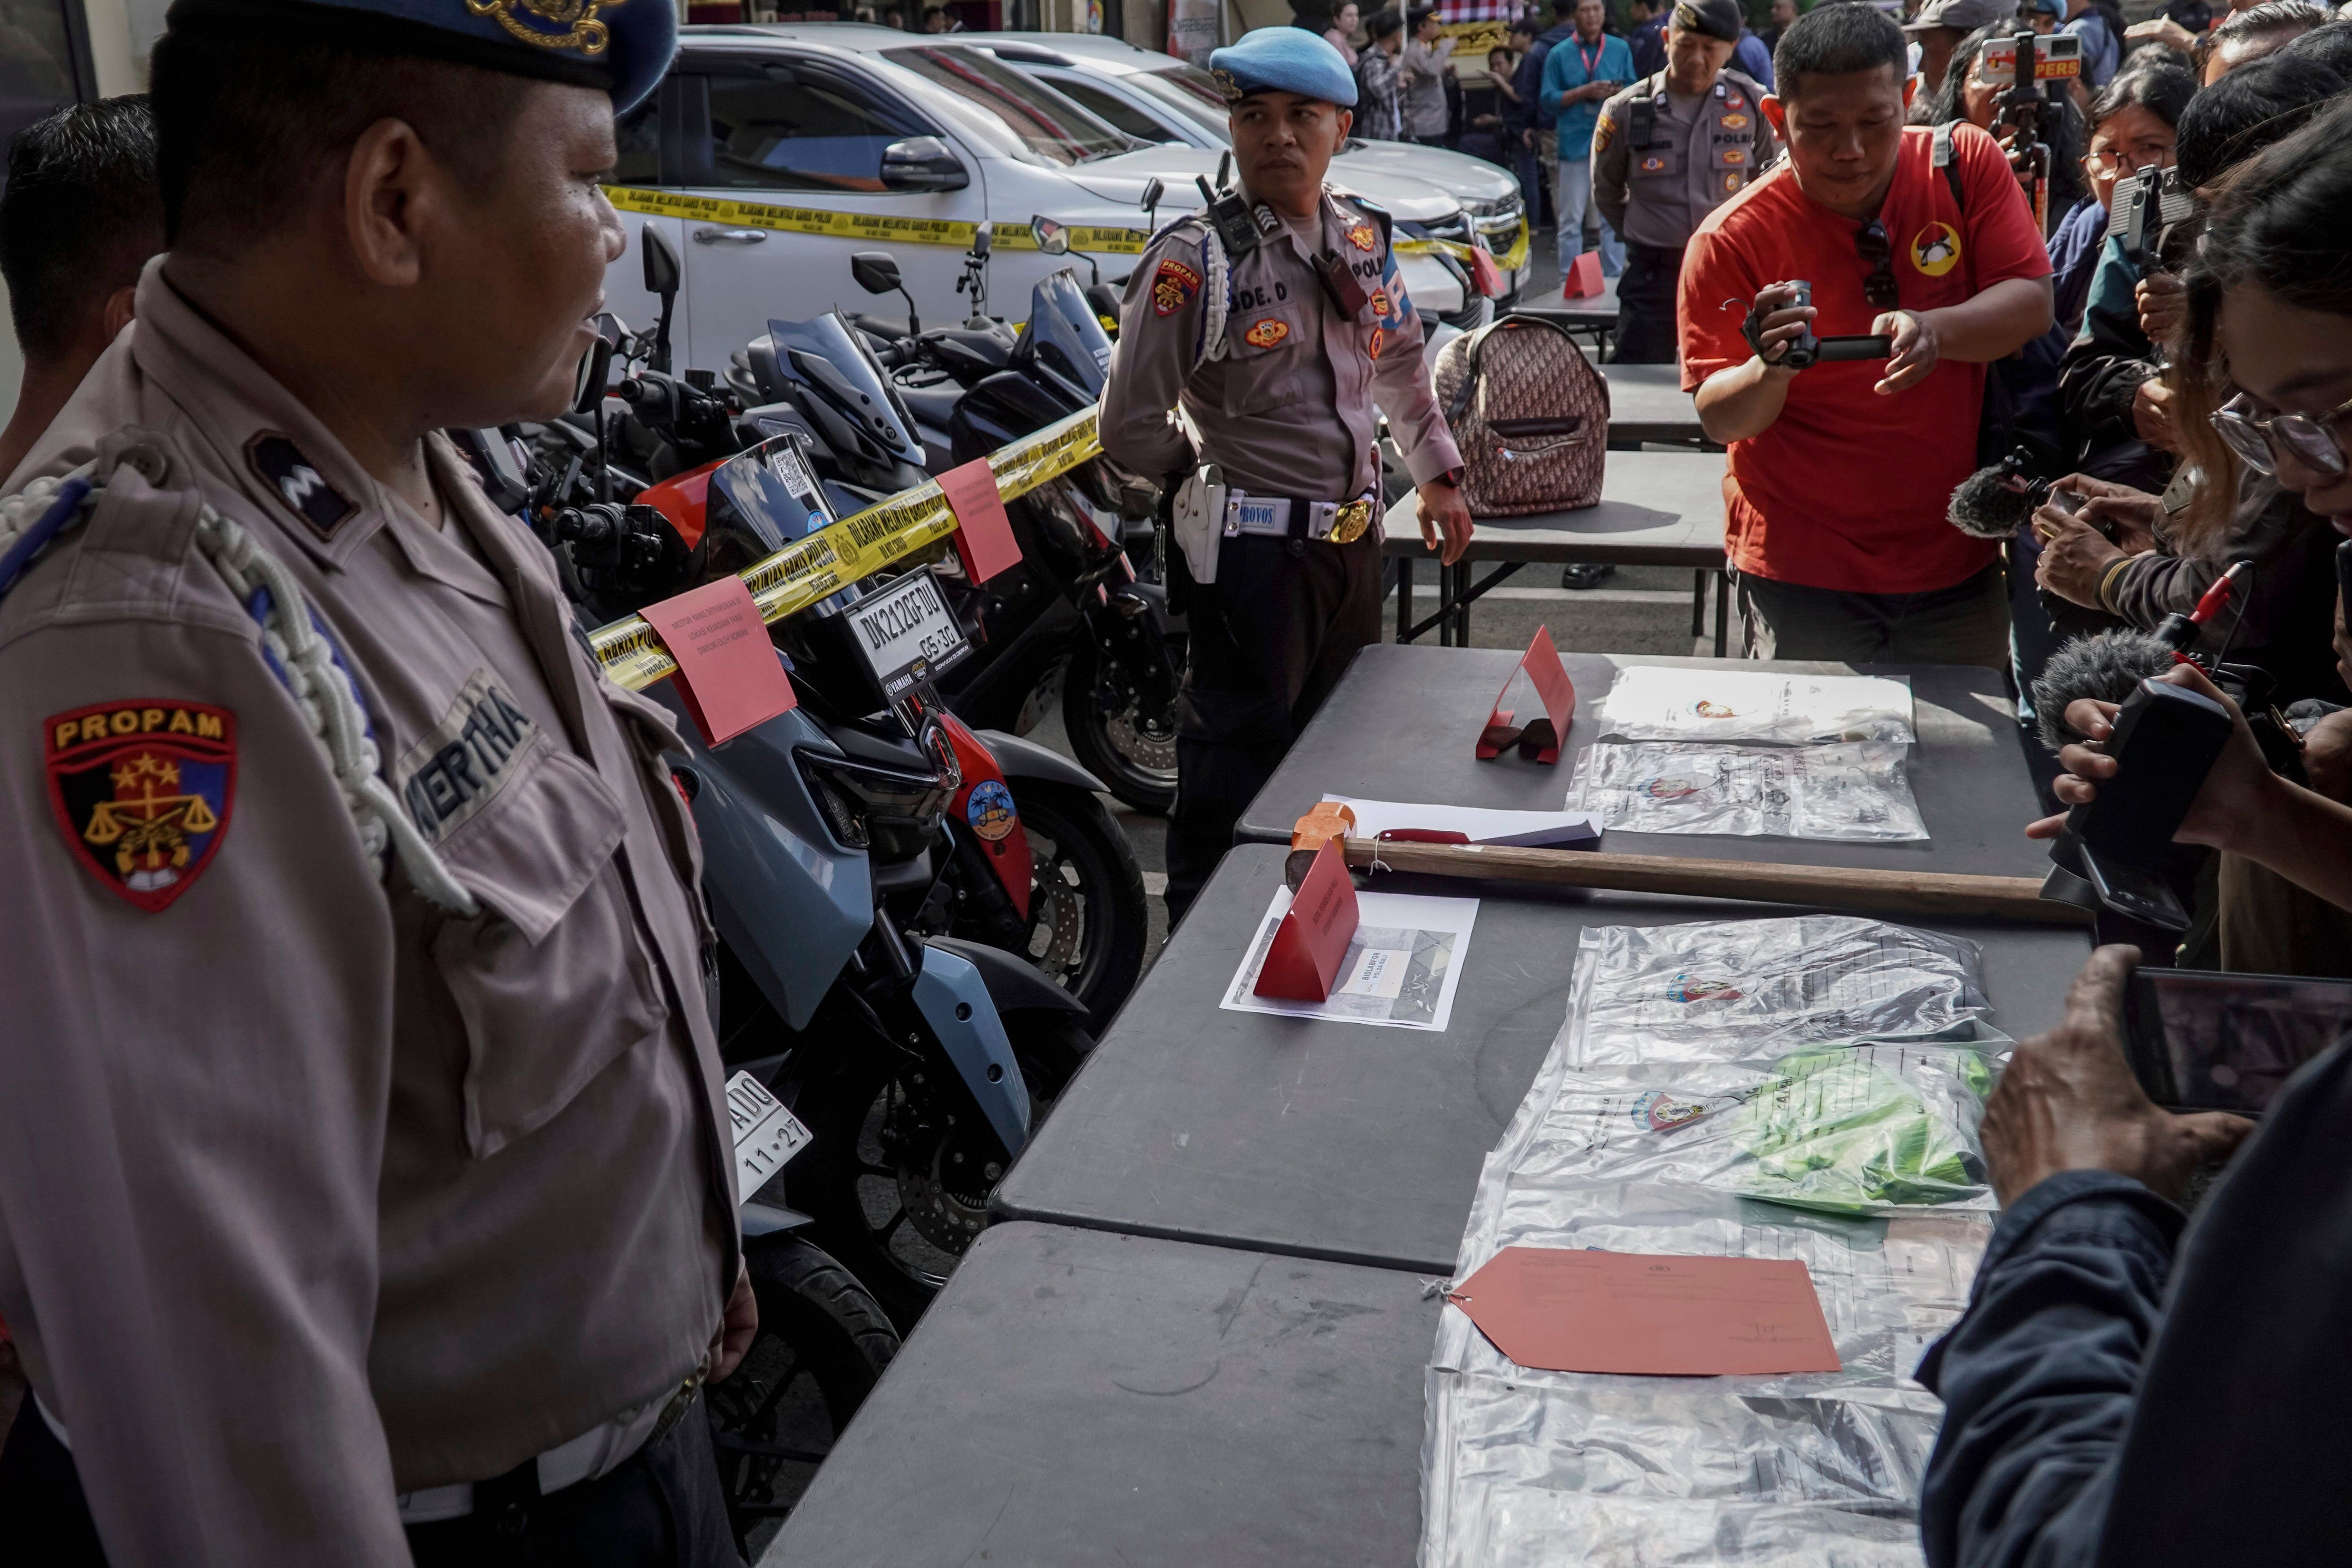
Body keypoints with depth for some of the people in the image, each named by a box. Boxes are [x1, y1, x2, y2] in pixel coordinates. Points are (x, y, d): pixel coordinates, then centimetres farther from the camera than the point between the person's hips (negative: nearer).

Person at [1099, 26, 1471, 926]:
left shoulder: (1363, 237, 7)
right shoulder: (1196, 259, -15)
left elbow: (1401, 360, 24)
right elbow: (1133, 430, -14)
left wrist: (1436, 472, 22)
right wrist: (1215, 478, 0)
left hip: (1353, 537, 8)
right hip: (1253, 543, -7)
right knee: (1239, 761, 0)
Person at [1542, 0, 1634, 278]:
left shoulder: (1620, 49, 8)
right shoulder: (1559, 54, 2)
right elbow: (1550, 98, -1)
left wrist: (1618, 93, -11)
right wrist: (1584, 92, -12)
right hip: (1575, 143, -2)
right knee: (1571, 220, 1)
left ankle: (1614, 277, 15)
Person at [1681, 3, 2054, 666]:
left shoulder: (1966, 163, -5)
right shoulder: (1733, 239, -12)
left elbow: (2032, 304, -10)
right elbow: (1720, 420, -11)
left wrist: (1933, 331, -29)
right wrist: (1769, 372, -32)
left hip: (1955, 555, 3)